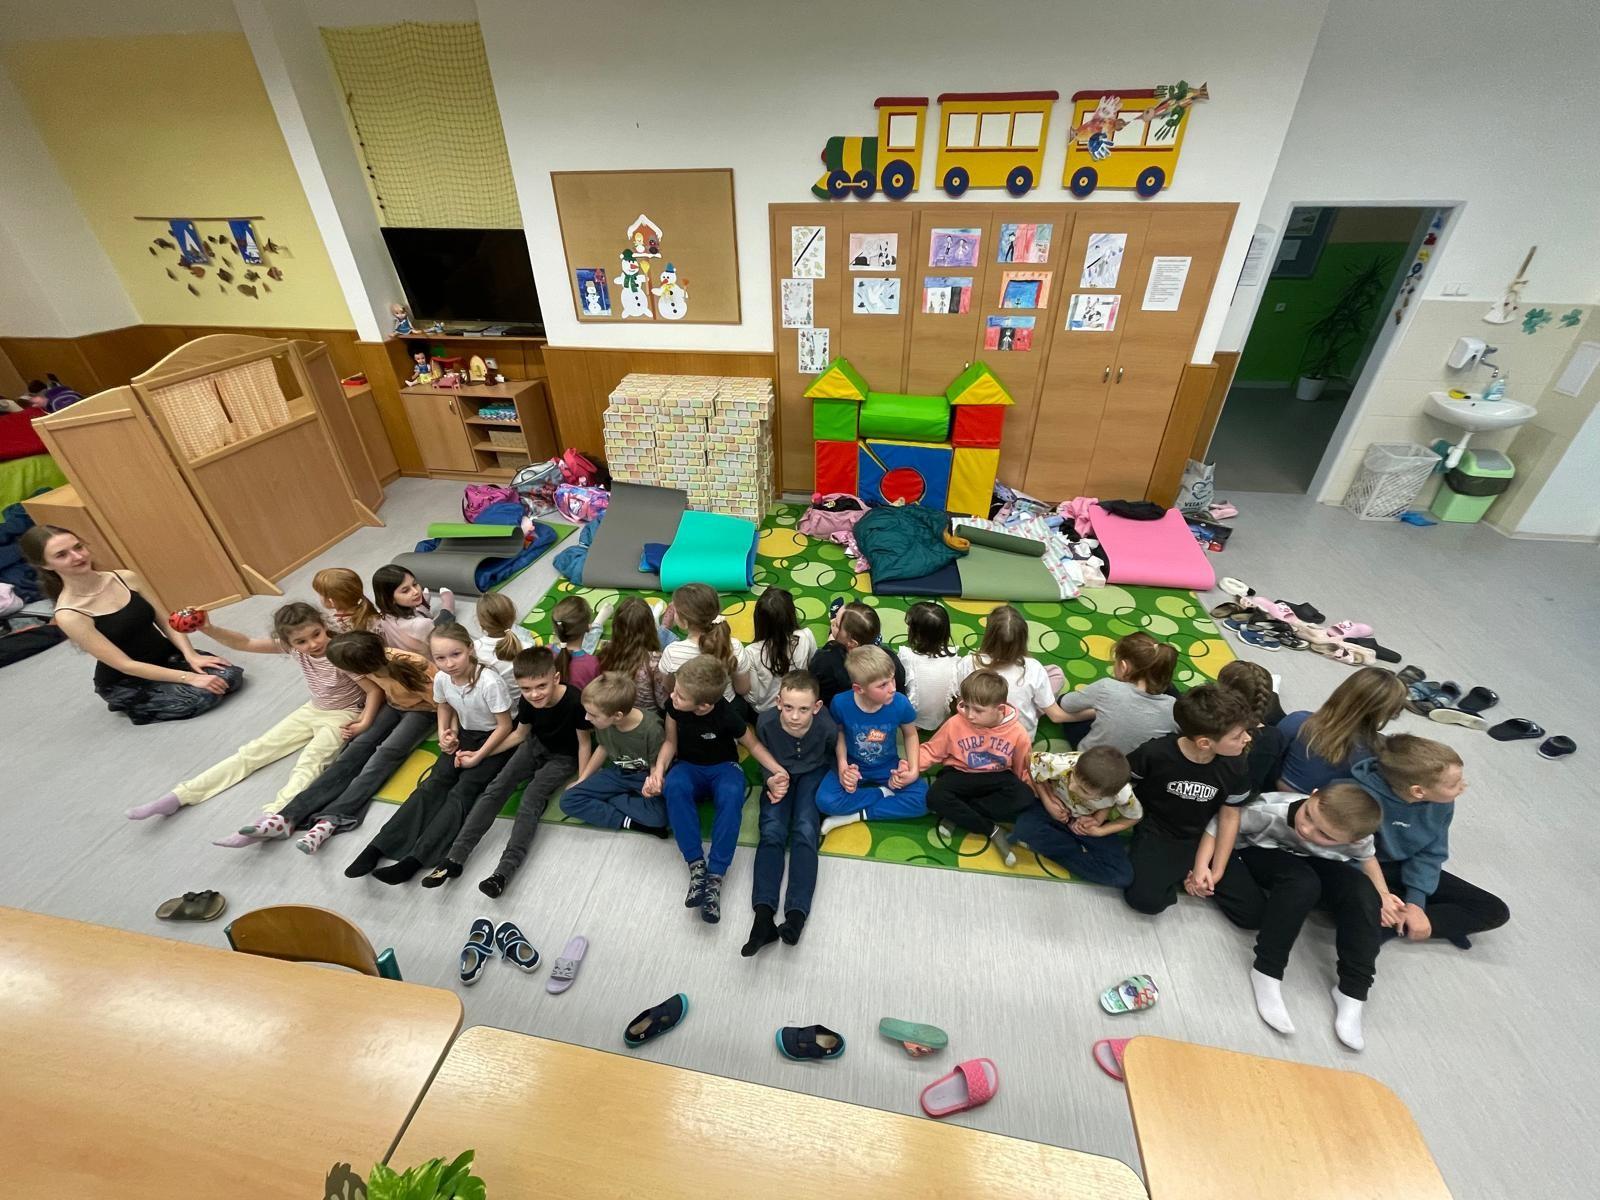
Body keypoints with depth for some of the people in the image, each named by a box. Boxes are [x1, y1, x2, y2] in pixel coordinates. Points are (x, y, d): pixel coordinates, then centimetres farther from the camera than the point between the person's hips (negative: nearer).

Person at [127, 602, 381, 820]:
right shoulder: (291, 647, -12)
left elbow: (375, 690, -24)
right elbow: (243, 643, -10)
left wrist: (364, 723, -32)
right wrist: (208, 628, -27)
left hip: (343, 715, -7)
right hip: (312, 710, 7)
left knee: (309, 762, -31)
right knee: (254, 750, 5)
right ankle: (178, 796, 11)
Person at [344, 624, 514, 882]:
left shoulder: (490, 682, -29)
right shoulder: (441, 679, -10)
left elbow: (505, 726, -19)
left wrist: (478, 756, -18)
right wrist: (445, 734, -2)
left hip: (494, 741, -5)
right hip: (464, 735, 6)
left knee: (461, 791, -19)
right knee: (433, 784, -11)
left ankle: (414, 859, -21)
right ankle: (377, 847, -10)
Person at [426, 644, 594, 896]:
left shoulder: (575, 701, -32)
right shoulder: (527, 701, -15)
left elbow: (584, 742, -18)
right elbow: (520, 734, 5)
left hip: (564, 758, -5)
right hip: (535, 745, 5)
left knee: (532, 799, -25)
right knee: (495, 789, -12)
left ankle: (505, 870, -31)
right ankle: (455, 858, -13)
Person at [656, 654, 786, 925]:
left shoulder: (727, 717, -25)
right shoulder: (673, 704, -16)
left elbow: (753, 744, -9)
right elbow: (670, 741, -2)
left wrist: (777, 769, -21)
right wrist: (660, 766, -21)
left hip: (723, 767, -3)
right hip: (688, 767, 3)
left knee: (731, 796, -37)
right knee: (674, 787, -34)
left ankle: (715, 876, -32)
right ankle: (696, 866, -29)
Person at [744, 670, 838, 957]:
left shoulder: (827, 727, -30)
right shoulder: (766, 723, -26)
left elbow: (832, 755, -5)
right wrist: (771, 780, -19)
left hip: (812, 773, -1)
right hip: (779, 775, 1)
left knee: (805, 831, -22)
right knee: (771, 832, -18)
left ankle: (796, 914, -27)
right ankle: (763, 914, -26)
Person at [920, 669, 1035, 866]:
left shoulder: (1017, 733, -13)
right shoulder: (955, 724, -15)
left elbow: (1025, 770, 0)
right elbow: (931, 750, -5)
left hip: (997, 779, 1)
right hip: (960, 775, 0)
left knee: (1024, 798, -31)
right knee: (935, 797, -31)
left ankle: (955, 815, -21)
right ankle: (992, 830, -16)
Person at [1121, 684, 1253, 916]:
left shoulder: (1235, 767, -13)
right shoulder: (1155, 754, -25)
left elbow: (1230, 817, -2)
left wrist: (1217, 871, -3)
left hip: (1203, 840, 4)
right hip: (1156, 835, -3)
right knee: (1145, 900, -23)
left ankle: (1190, 873, 14)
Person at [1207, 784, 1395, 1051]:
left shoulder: (1357, 837, -25)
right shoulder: (1268, 810, -40)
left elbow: (1365, 857, 1)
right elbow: (1219, 823, -25)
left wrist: (1381, 894, -11)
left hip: (1311, 863, 4)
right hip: (1257, 853, -4)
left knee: (1363, 893, -22)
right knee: (1302, 882, -34)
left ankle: (1353, 991, -9)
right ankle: (1267, 973, -23)